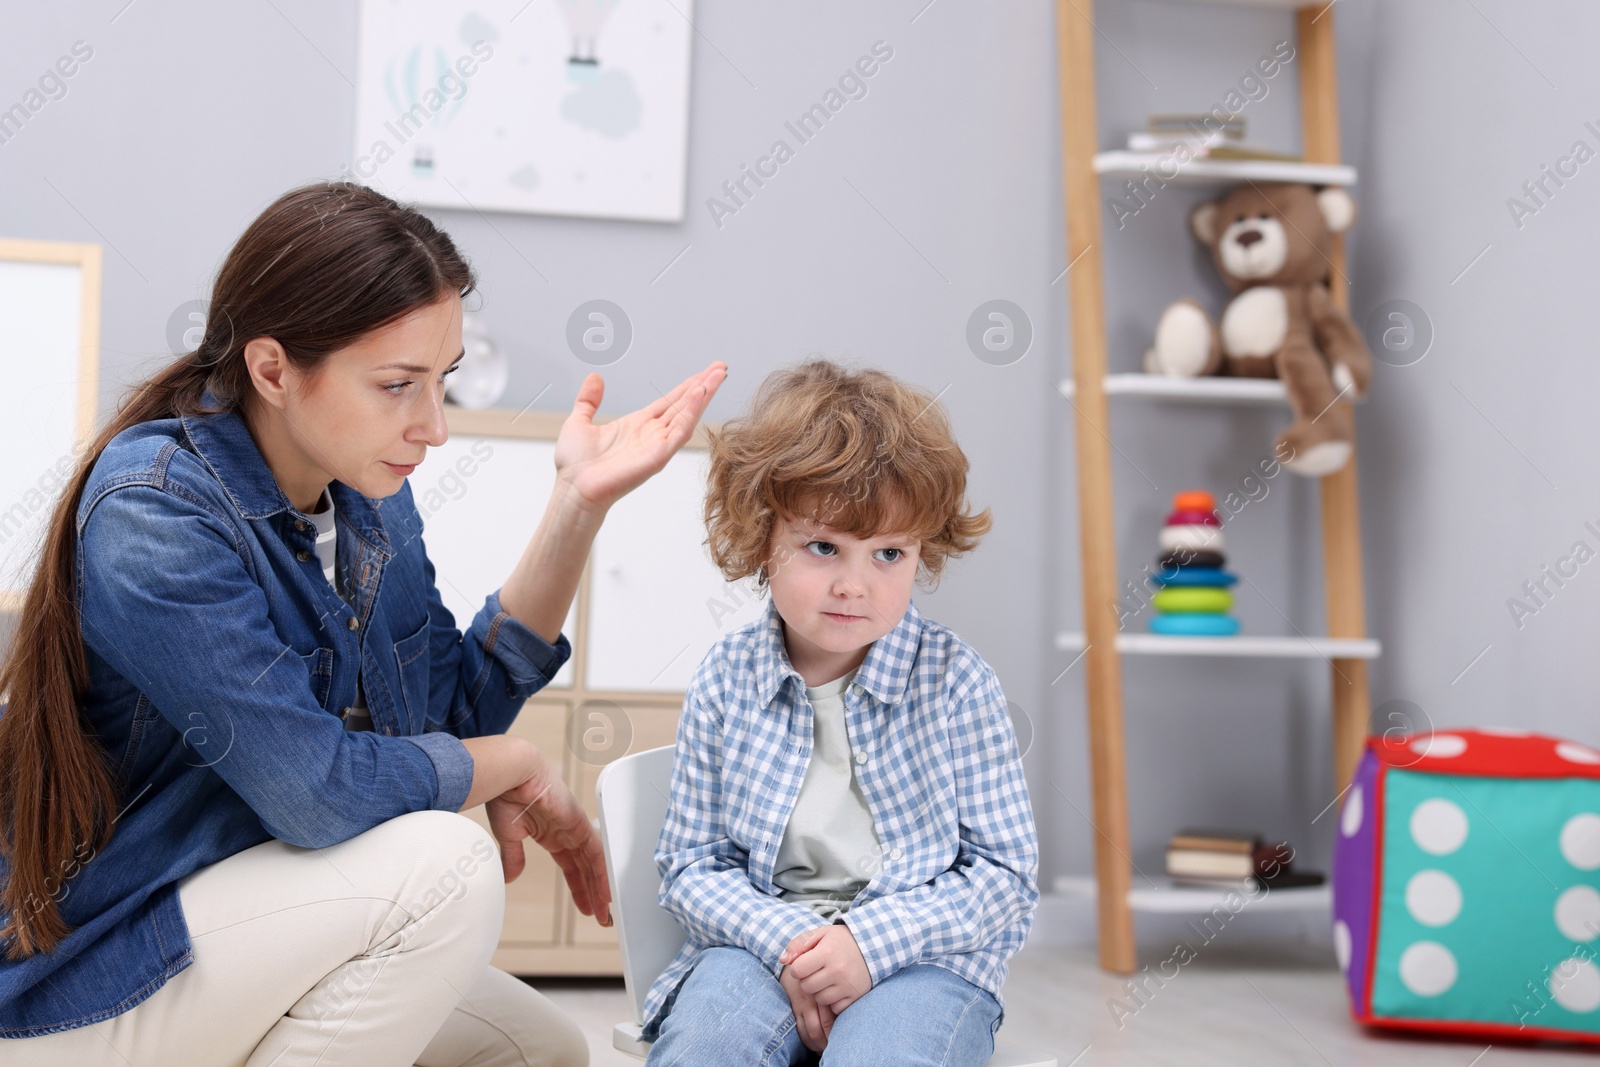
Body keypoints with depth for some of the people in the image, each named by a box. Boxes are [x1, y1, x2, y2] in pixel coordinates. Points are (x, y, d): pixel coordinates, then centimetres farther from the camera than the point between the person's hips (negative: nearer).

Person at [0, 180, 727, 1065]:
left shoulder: (368, 494, 0)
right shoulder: (153, 513, -25)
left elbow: (457, 708, 0)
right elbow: (315, 790, -29)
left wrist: (578, 508, -8)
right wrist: (518, 766, -12)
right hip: (83, 978, -8)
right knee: (445, 866, -25)